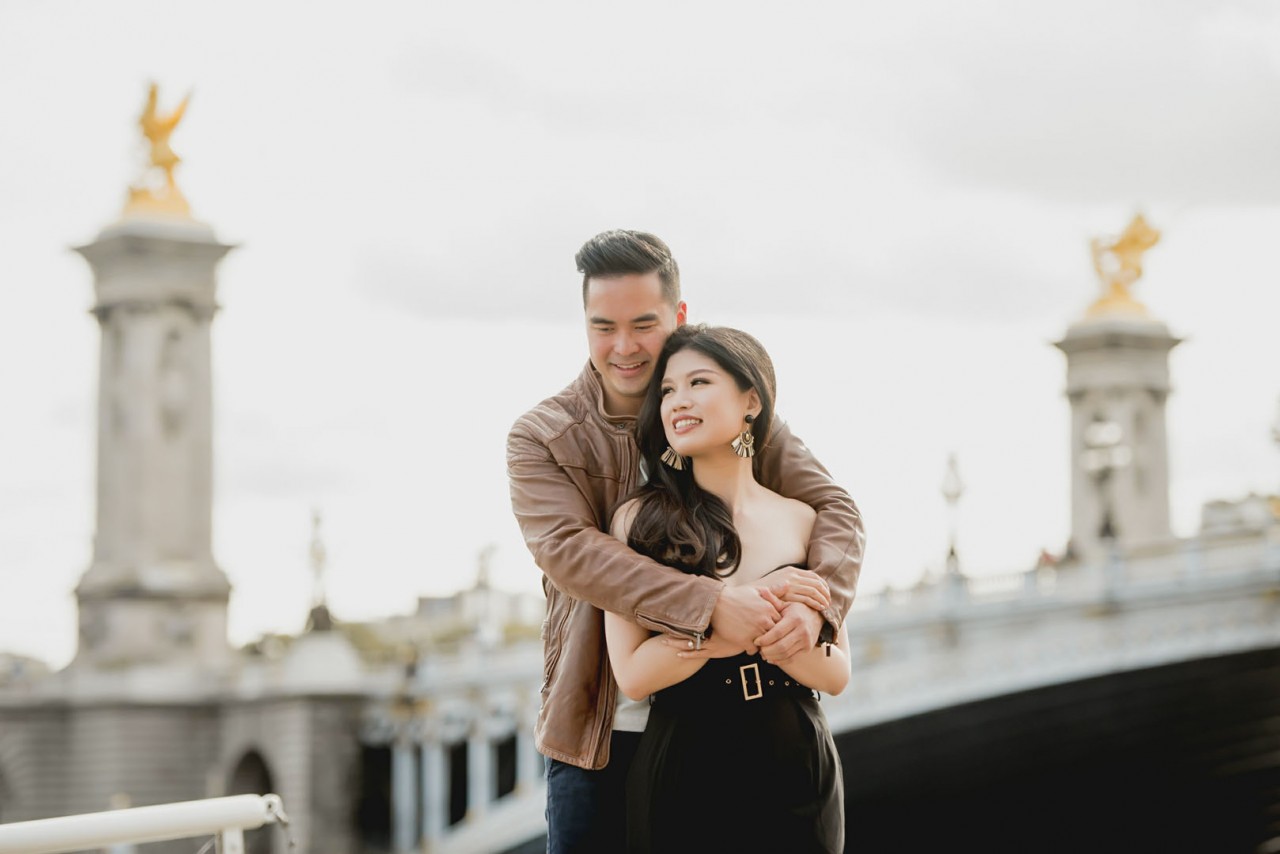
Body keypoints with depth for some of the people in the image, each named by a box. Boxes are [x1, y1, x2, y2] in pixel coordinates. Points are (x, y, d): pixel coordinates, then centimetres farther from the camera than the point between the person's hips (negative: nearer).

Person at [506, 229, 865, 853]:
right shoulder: (541, 438, -2)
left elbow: (834, 508, -5)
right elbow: (568, 550, -19)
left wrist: (815, 604, -28)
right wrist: (709, 603, -32)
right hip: (601, 734, -1)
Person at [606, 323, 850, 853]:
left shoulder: (802, 522, 3)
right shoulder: (639, 520, -4)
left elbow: (836, 675, 2)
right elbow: (633, 674, -10)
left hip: (798, 780, 2)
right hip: (684, 783, -2)